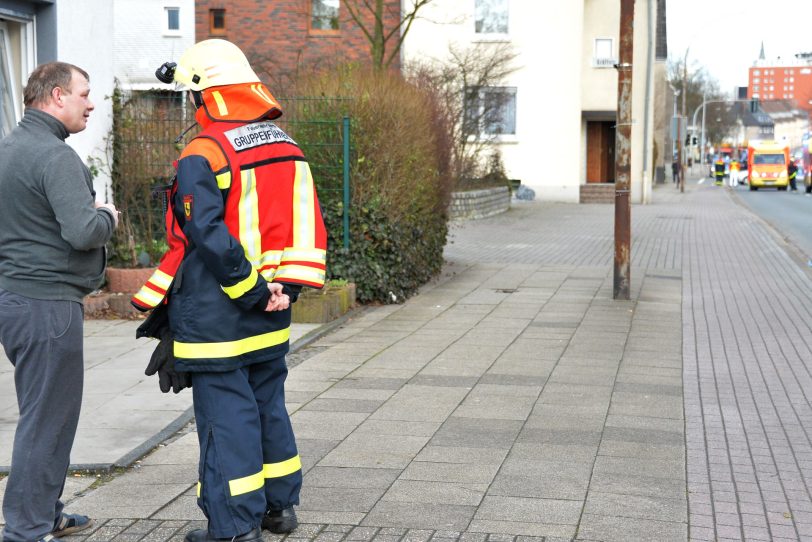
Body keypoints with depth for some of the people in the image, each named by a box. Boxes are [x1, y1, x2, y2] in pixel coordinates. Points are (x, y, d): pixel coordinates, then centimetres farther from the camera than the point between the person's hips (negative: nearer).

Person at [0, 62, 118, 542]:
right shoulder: (55, 156, -17)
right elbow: (83, 232, -26)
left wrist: (90, 212, 14)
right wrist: (107, 217, -5)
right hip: (47, 304, -10)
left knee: (45, 414, 19)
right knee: (47, 418, -3)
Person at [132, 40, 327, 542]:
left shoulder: (203, 155, -15)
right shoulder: (287, 147, 9)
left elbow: (208, 236, -22)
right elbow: (309, 223, 8)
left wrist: (253, 292, -16)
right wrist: (285, 286, 2)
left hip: (217, 317, -8)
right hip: (271, 320, 8)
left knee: (226, 416, 0)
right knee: (269, 404, 18)